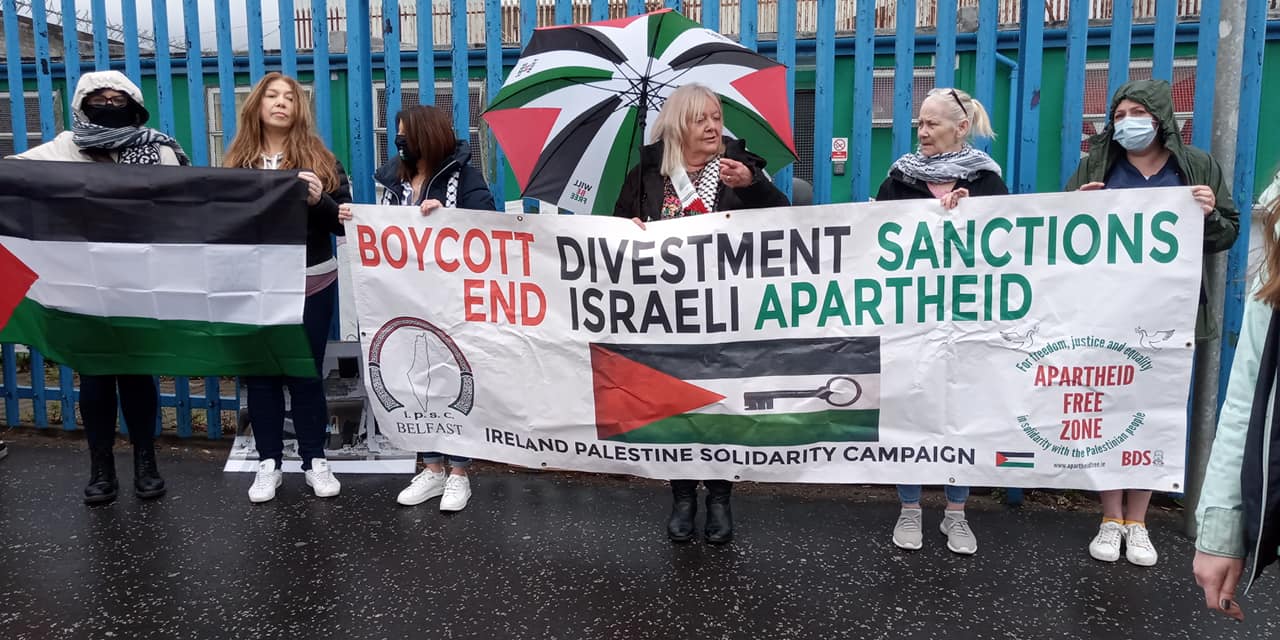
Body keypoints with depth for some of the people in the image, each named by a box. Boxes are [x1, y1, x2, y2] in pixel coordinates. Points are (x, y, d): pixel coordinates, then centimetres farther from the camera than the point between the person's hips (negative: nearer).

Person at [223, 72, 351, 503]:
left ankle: (315, 461, 17)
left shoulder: (320, 159, 2)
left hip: (311, 283, -1)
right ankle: (268, 464, 18)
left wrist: (319, 200, -20)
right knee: (260, 373, 7)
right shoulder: (236, 162, 6)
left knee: (306, 373, 6)